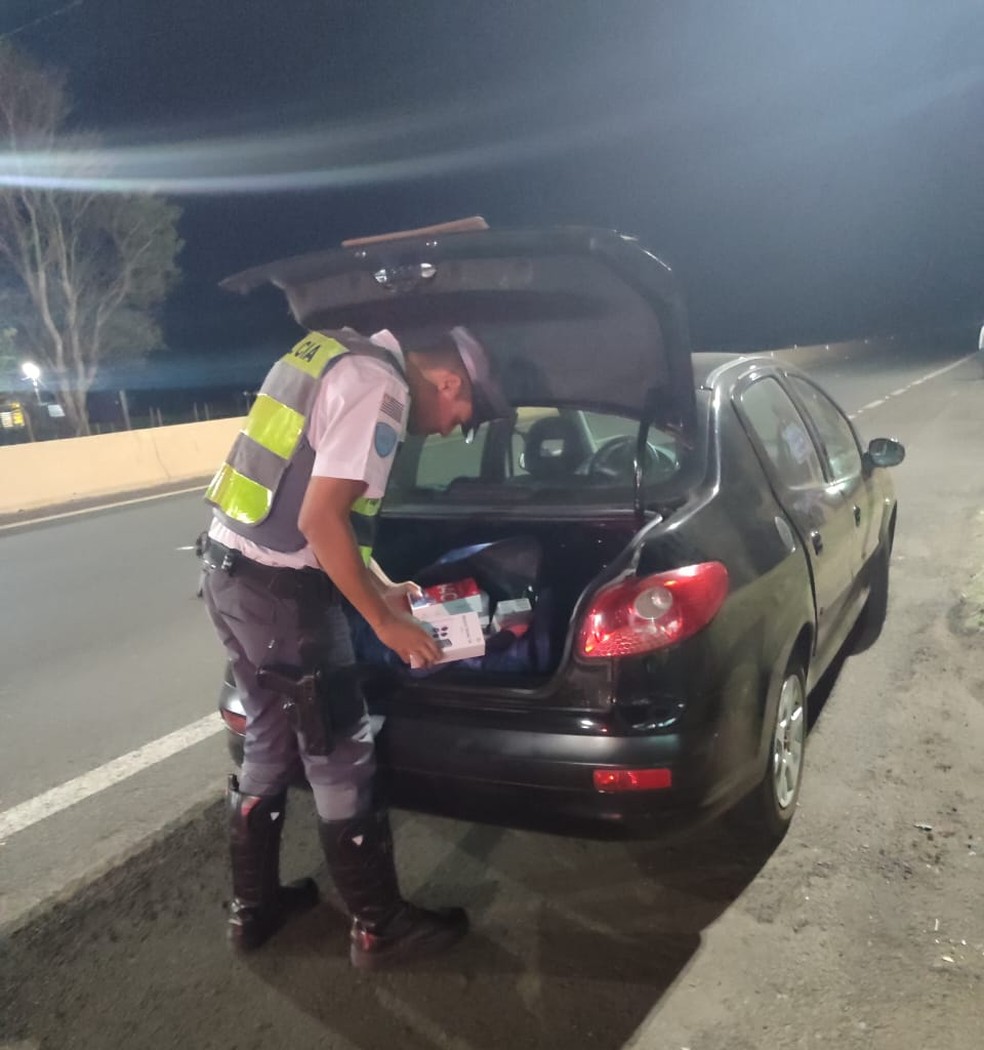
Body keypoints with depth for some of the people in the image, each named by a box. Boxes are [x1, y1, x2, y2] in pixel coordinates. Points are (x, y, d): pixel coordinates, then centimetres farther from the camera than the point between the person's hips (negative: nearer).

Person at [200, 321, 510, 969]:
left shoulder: (346, 364, 16)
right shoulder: (381, 387, -15)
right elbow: (320, 520, -22)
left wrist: (381, 587, 22)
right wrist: (386, 622, -12)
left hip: (232, 569, 10)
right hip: (279, 589, -10)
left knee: (271, 745, 21)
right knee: (341, 759, 4)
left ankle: (253, 906, 37)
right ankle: (380, 928, 21)